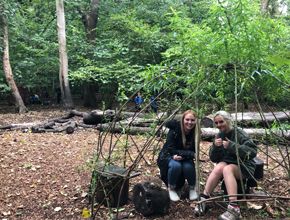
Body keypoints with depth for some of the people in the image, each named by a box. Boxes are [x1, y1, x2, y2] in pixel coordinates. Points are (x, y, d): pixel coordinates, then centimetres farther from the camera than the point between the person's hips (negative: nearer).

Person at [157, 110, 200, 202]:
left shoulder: (195, 133, -12)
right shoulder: (174, 131, -23)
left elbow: (194, 151, -7)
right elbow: (172, 150, -24)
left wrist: (182, 156, -28)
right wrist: (192, 154, -32)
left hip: (185, 158, 3)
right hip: (168, 157, -3)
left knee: (188, 167, -30)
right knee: (176, 165, -35)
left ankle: (192, 188, 2)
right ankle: (171, 189, -6)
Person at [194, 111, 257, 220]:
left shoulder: (239, 133, -9)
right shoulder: (219, 136, 6)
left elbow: (253, 151, -20)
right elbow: (214, 159, 5)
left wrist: (231, 146, -27)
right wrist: (215, 146, -16)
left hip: (244, 167, -4)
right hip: (227, 162, 4)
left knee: (227, 169, -35)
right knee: (219, 167, -31)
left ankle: (234, 208, -39)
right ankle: (203, 200, -29)